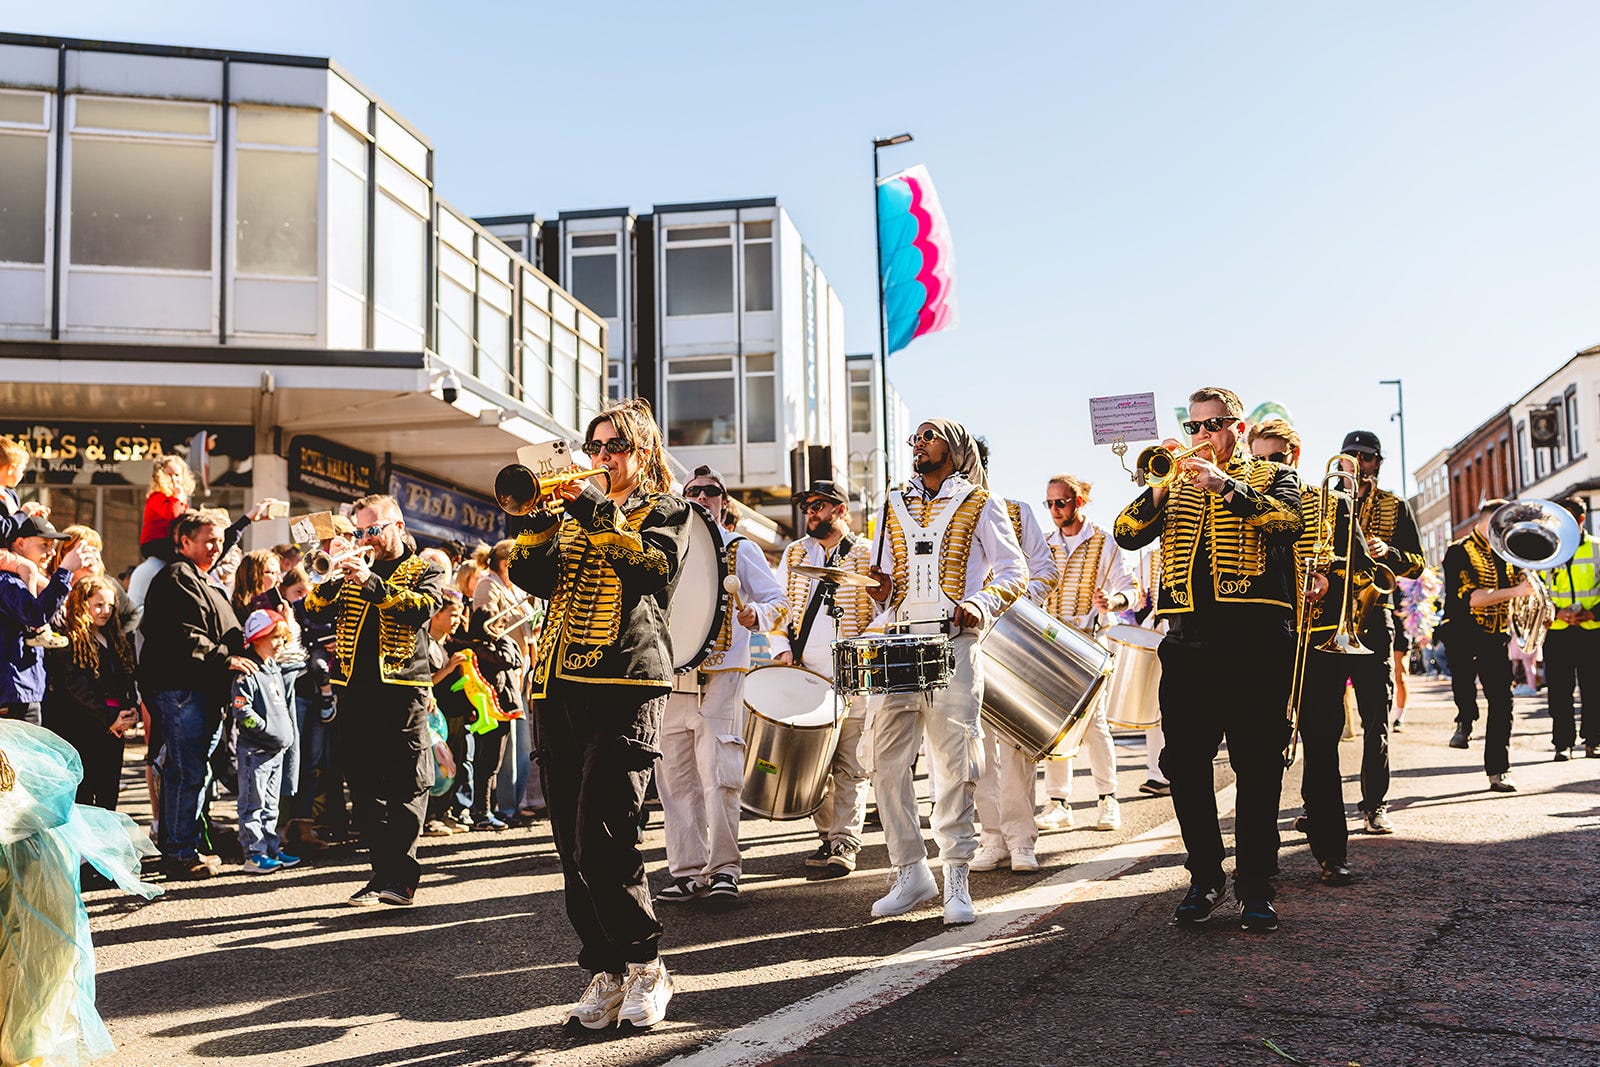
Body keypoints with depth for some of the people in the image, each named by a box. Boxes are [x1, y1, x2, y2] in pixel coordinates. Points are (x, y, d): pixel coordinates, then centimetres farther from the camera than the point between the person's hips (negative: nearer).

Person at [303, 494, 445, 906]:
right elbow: (315, 611, 6)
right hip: (355, 690, 5)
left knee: (408, 786, -8)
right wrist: (330, 578, -12)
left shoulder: (424, 571, 7)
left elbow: (422, 609, -15)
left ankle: (402, 877, -8)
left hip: (402, 689, -4)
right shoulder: (355, 570, 18)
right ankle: (382, 870, 13)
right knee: (367, 786, 6)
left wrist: (372, 583, -24)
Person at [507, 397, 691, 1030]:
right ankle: (606, 972, 14)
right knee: (574, 848, 5)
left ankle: (644, 966, 0)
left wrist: (599, 514, -14)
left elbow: (655, 565, -11)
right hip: (560, 686, 6)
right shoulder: (574, 514, 24)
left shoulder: (665, 510, 10)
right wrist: (535, 519, -5)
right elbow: (535, 579, 9)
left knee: (602, 841, -15)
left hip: (625, 682, -6)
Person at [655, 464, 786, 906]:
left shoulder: (741, 550, 8)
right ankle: (688, 870, 9)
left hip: (721, 675, -4)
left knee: (718, 774, -11)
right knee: (675, 777, 2)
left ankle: (723, 869, -3)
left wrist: (757, 615, -17)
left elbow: (778, 600, 5)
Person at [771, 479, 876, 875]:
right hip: (804, 678, 4)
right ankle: (829, 837, 16)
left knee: (849, 768, -5)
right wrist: (782, 648, 4)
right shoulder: (794, 554, 16)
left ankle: (844, 845, -2)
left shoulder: (867, 556, 4)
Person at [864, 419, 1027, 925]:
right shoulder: (894, 506, 20)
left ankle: (956, 881, 1)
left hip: (954, 643, -4)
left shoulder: (980, 504, 9)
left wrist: (980, 604, -13)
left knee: (955, 761, -9)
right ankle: (910, 872, 11)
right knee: (885, 760, -1)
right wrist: (880, 587, 2)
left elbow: (1014, 570, 6)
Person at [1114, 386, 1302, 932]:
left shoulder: (1272, 476, 13)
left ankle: (1255, 885, 5)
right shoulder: (1176, 483, 19)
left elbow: (1287, 521, -10)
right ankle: (1205, 877, 16)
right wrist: (1159, 487, -10)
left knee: (1258, 766, -2)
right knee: (1185, 764, 2)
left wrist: (1227, 486, -21)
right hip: (1188, 640, 3)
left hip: (1256, 639, -3)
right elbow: (1128, 534, 4)